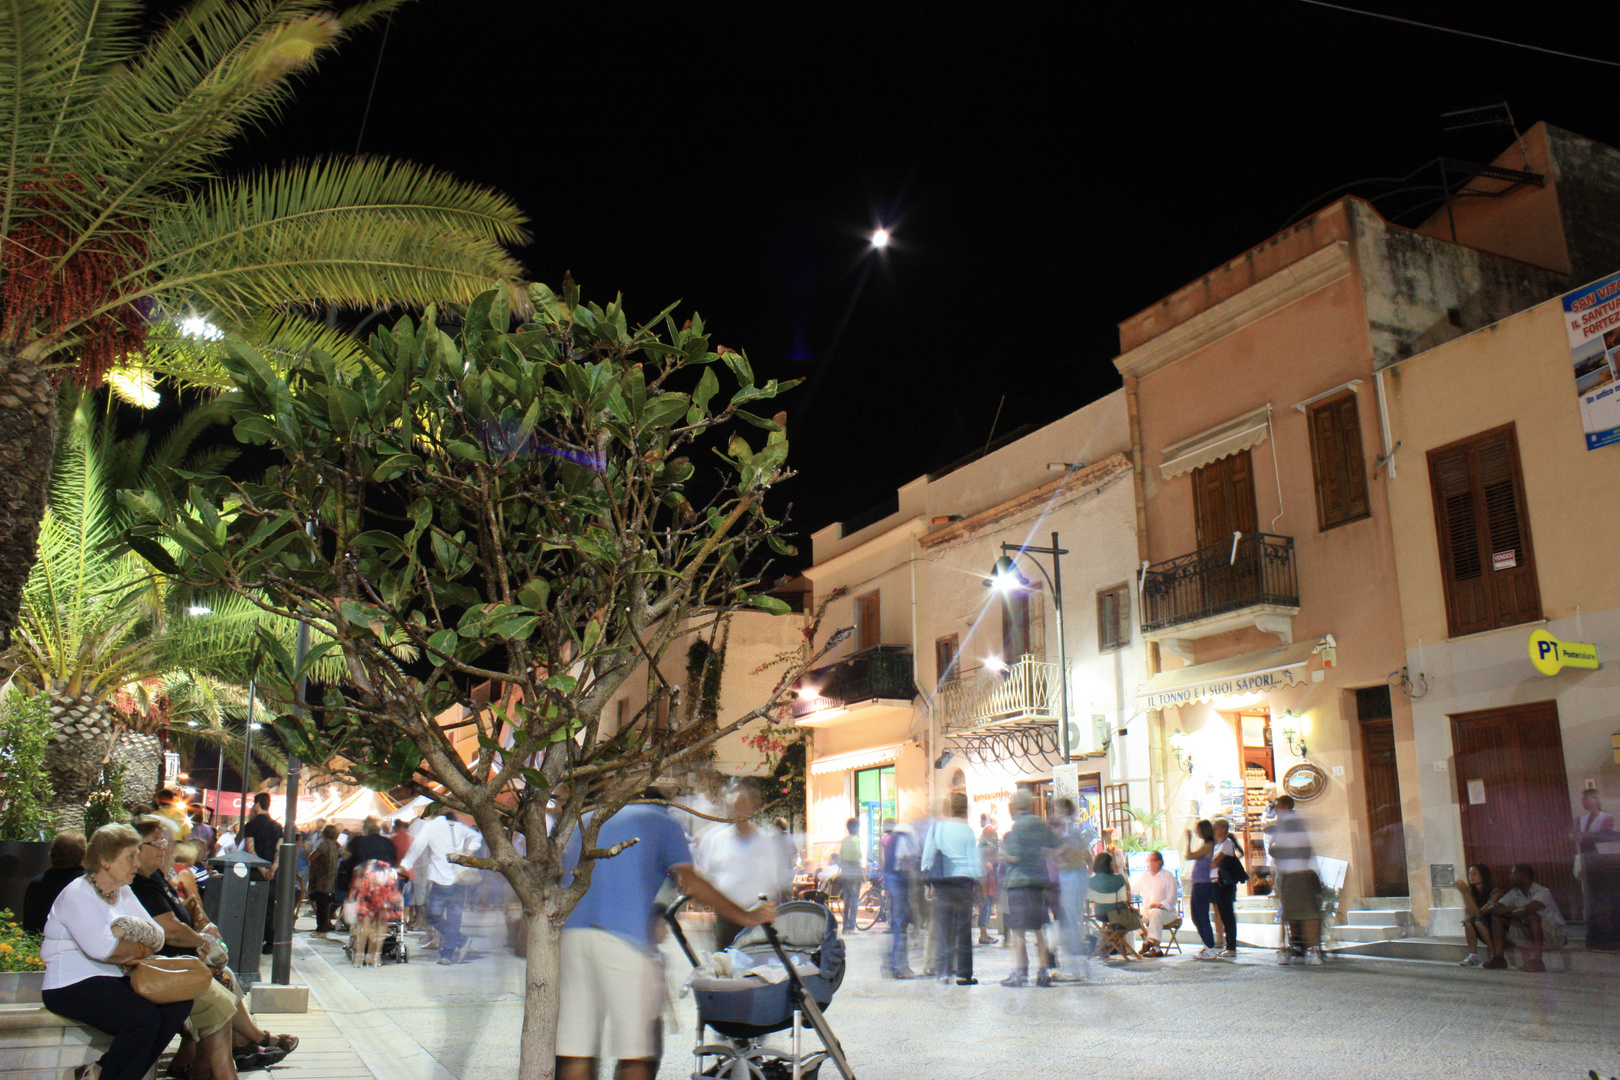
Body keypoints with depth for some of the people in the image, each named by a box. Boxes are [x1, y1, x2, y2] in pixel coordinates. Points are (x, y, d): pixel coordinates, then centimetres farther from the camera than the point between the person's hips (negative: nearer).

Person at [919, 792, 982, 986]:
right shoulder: (967, 830, -3)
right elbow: (974, 860, -2)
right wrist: (978, 879, 12)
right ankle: (964, 974, 6)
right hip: (963, 881, -2)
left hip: (941, 882, 2)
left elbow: (927, 856, 3)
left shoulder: (936, 827, 2)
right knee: (964, 928, 4)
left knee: (944, 928, 7)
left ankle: (944, 971, 2)